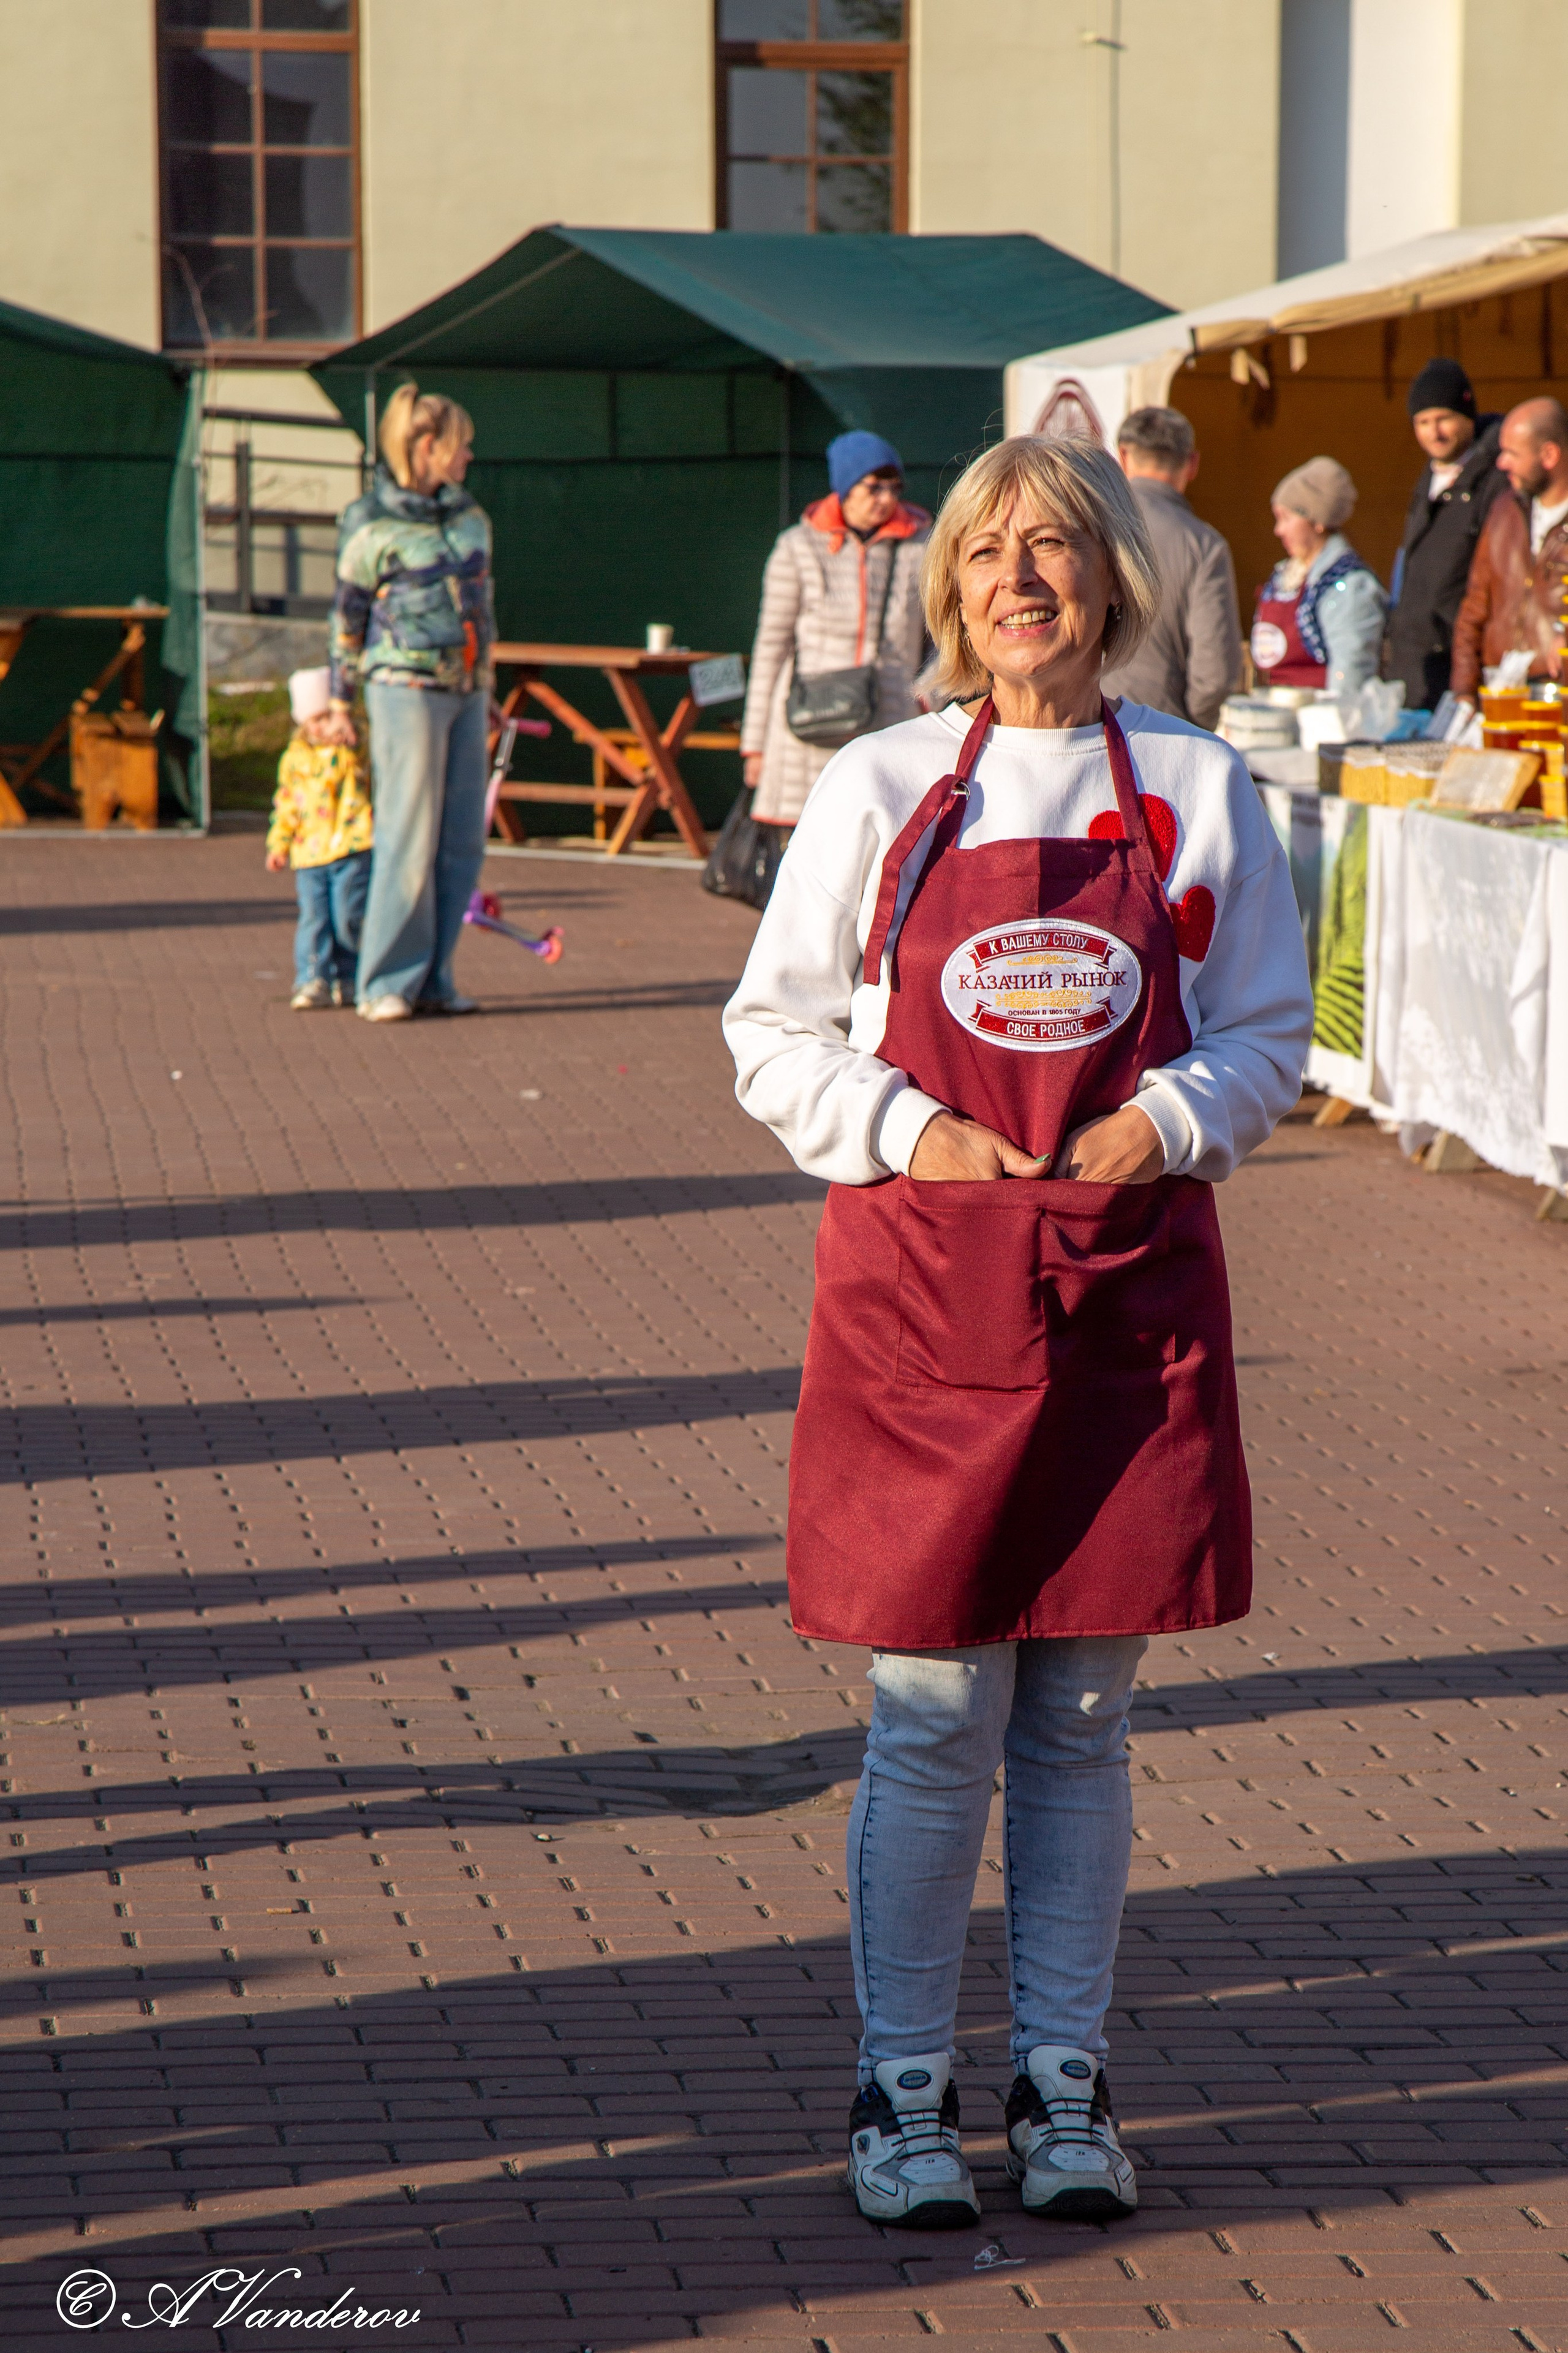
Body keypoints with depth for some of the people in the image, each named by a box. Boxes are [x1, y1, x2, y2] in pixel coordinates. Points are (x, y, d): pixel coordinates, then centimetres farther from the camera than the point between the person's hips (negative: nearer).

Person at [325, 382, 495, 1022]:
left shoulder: (471, 518, 13)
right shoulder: (372, 525, -4)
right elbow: (347, 618, 2)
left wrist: (486, 692, 23)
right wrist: (340, 701, 3)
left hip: (465, 691, 6)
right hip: (405, 687, -6)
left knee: (462, 842, 4)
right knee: (409, 838, -7)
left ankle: (432, 979, 11)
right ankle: (389, 983, 0)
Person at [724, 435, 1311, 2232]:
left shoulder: (1198, 790, 6)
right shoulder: (880, 789, 3)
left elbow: (1266, 1036, 9)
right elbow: (776, 1033, 6)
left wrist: (1171, 1120, -10)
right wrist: (908, 1132, -9)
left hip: (1129, 1291, 1)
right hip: (923, 1286, -1)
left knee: (1081, 1725, 8)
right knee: (933, 1724, 0)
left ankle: (1064, 2082, 20)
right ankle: (901, 2088, 14)